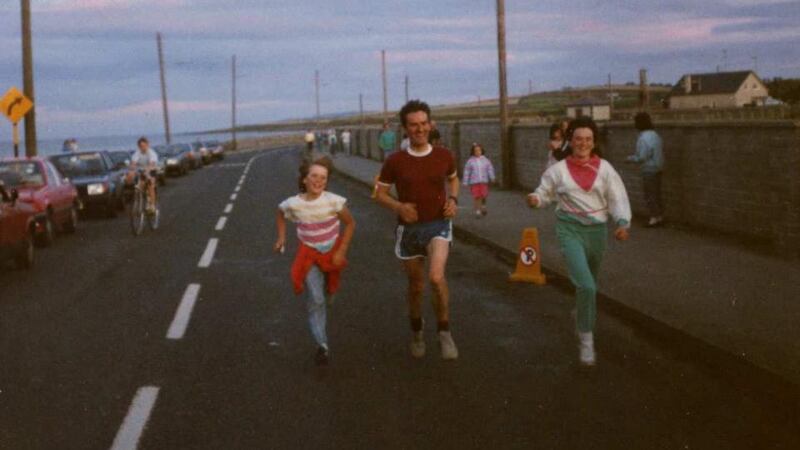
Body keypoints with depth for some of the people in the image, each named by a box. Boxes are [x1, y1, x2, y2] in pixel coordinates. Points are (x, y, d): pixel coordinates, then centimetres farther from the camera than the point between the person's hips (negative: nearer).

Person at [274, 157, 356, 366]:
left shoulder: (333, 201, -22)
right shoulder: (293, 204, -18)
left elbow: (350, 223, -9)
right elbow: (280, 214, 6)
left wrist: (341, 251, -12)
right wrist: (281, 238, -4)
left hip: (332, 252, 1)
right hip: (309, 255, -1)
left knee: (327, 296, 19)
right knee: (315, 300, -13)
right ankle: (322, 345, -11)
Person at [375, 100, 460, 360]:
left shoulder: (444, 156, -2)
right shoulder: (395, 161, -7)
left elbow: (453, 179, 18)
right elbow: (380, 193, 3)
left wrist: (453, 200, -1)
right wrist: (398, 206, -16)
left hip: (438, 224, -1)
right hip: (409, 228, 1)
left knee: (436, 277, -24)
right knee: (416, 286, 12)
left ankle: (444, 333, -4)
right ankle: (417, 333, 39)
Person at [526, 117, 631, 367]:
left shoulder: (604, 169, -1)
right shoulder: (559, 169, -2)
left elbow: (617, 199, -3)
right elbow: (545, 194, 6)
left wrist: (623, 222, -20)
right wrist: (535, 199, -18)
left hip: (597, 230, 3)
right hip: (570, 229, -3)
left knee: (590, 284, 23)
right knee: (586, 285, -20)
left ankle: (582, 316, 54)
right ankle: (586, 339, -8)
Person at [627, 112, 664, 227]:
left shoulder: (643, 138, -20)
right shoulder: (655, 135, 7)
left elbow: (641, 157, -23)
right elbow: (661, 151, 14)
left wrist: (630, 158, -5)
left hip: (649, 171, -9)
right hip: (658, 169, 9)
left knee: (649, 196, -1)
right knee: (657, 194, 15)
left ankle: (655, 218, 0)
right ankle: (660, 216, 20)